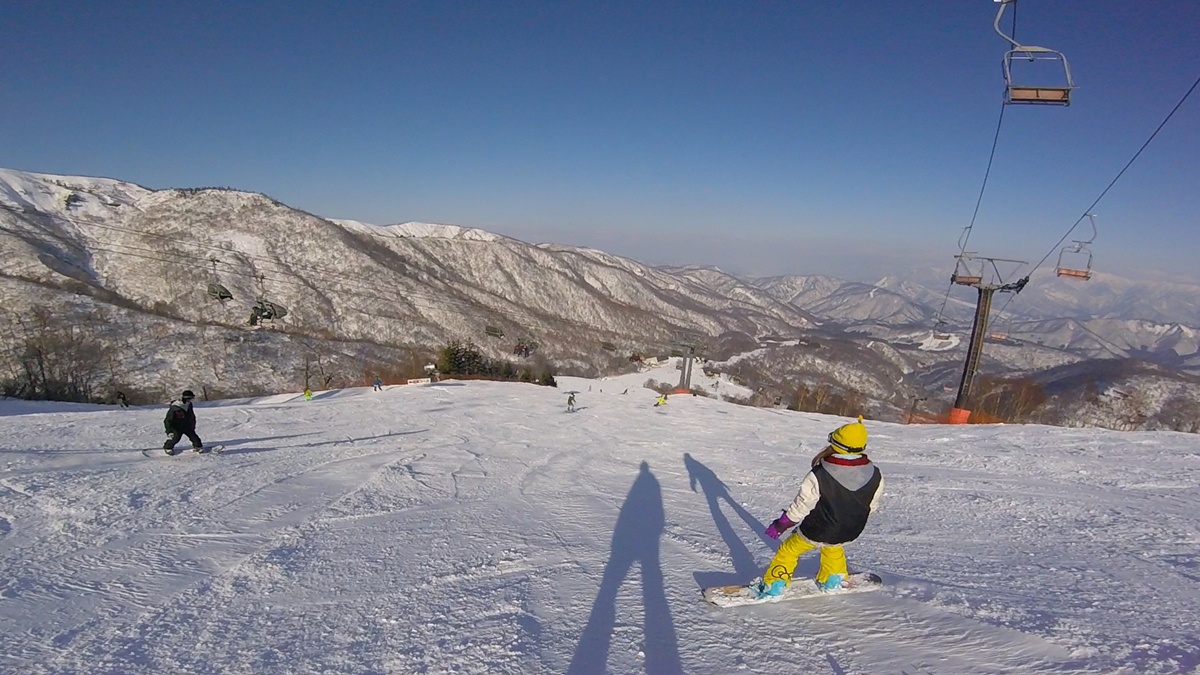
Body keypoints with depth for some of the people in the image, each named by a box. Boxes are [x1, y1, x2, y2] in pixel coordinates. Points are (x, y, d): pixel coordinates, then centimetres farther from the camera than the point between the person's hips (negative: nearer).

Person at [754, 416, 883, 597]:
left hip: (814, 533, -4)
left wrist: (779, 526, -5)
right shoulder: (875, 476, -18)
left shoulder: (818, 476, -32)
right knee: (833, 549, 37)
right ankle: (831, 581, 52)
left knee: (788, 550, 21)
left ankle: (773, 586, 29)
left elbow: (800, 507, -21)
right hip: (848, 534, 4)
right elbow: (871, 506, 0)